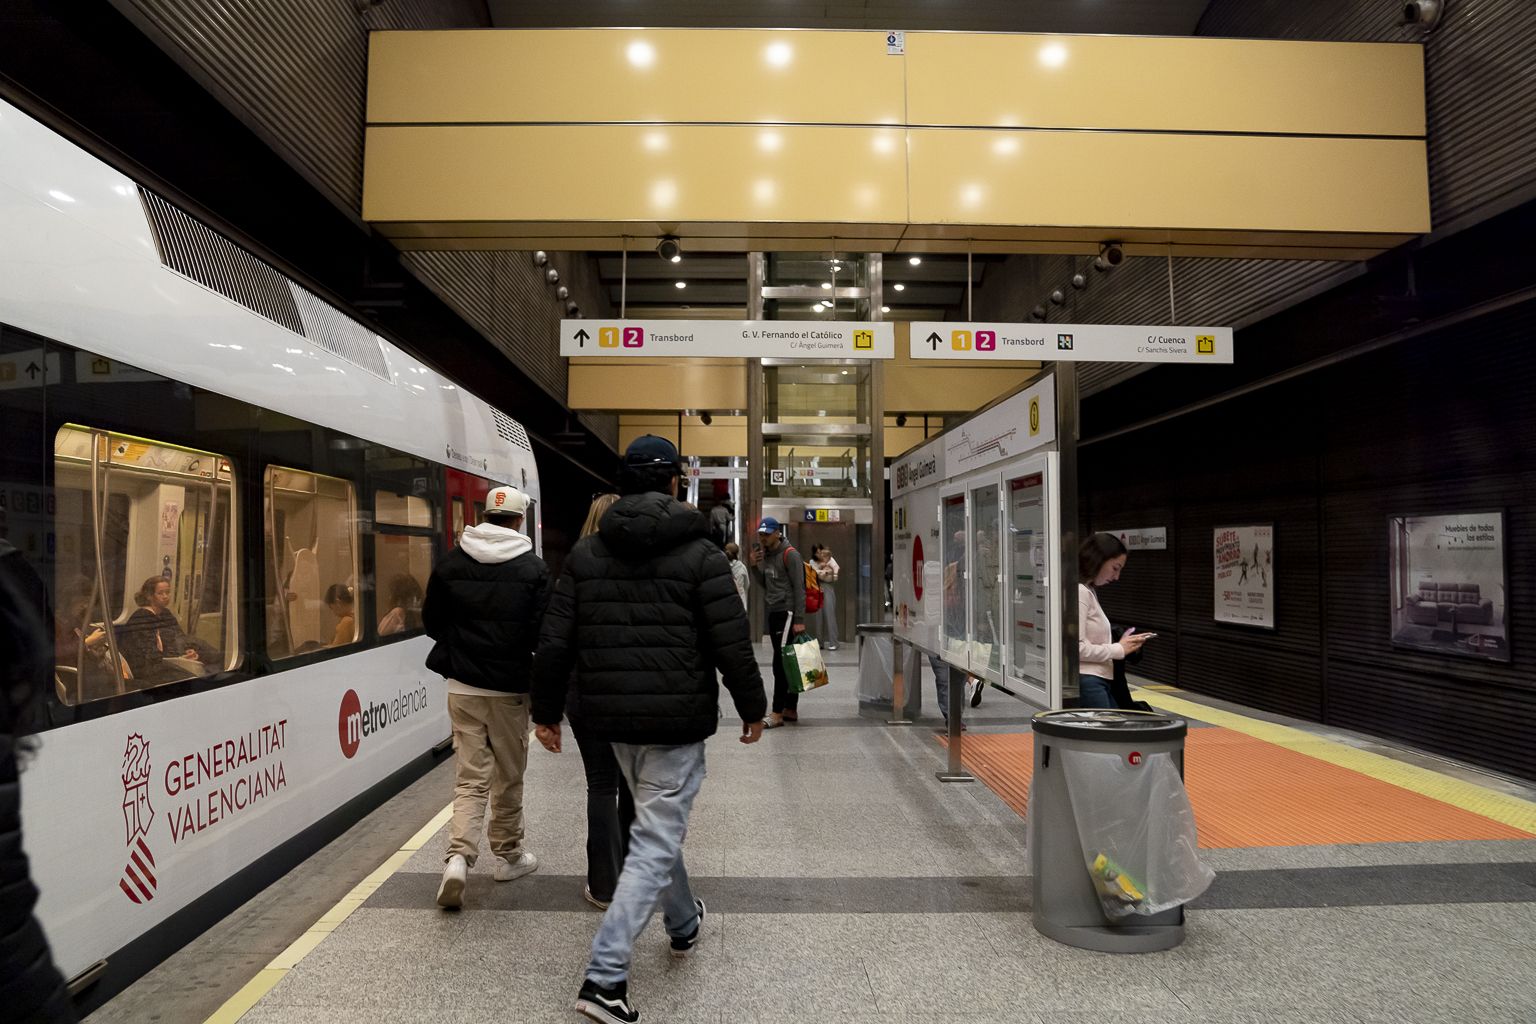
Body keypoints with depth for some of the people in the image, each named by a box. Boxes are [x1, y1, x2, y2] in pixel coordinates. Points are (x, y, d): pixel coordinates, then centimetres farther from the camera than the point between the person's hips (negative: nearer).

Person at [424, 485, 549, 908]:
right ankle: (508, 856, 26)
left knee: (470, 777, 6)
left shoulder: (452, 562, 0)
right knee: (509, 777, 13)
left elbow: (431, 621, 5)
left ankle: (458, 856, -9)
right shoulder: (533, 568, -9)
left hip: (463, 685, 2)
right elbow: (542, 631, -11)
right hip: (510, 687, -2)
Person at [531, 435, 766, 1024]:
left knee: (657, 825, 25)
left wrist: (545, 711, 11)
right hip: (676, 719, -5)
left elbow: (556, 641, 1)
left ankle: (684, 924, 45)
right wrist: (752, 708, 2)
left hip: (612, 716, 6)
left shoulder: (586, 552, 2)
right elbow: (732, 644, -11)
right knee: (655, 843, 3)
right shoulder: (699, 553, -10)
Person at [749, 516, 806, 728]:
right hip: (773, 613, 8)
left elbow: (799, 589, -14)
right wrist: (755, 566, 4)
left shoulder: (790, 555, -10)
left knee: (781, 664, -10)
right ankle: (790, 710, 17)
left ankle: (778, 714, -9)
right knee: (785, 664, 11)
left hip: (787, 613, -8)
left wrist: (799, 620, -18)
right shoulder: (765, 555, 14)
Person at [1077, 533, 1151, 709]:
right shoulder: (1080, 592, -13)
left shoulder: (1089, 591, 18)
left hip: (1101, 681, 10)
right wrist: (1118, 649, -11)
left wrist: (1122, 644, 5)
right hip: (1086, 682, -10)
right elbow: (1077, 647, -20)